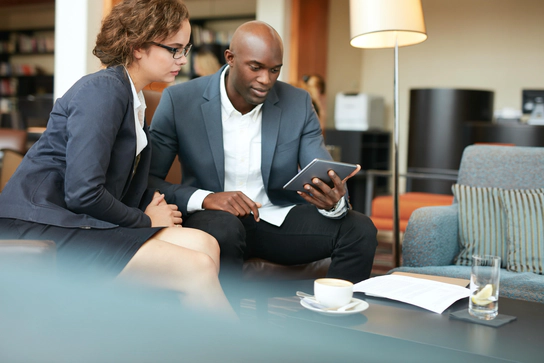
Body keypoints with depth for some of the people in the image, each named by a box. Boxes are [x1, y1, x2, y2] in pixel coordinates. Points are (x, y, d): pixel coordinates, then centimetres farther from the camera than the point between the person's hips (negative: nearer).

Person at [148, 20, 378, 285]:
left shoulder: (298, 103, -2)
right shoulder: (179, 100, -8)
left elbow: (326, 180, -3)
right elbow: (147, 180, -8)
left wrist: (333, 201, -29)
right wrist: (203, 198, -27)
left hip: (279, 220, 3)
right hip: (213, 219, -2)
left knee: (360, 229, -19)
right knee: (222, 229, -37)